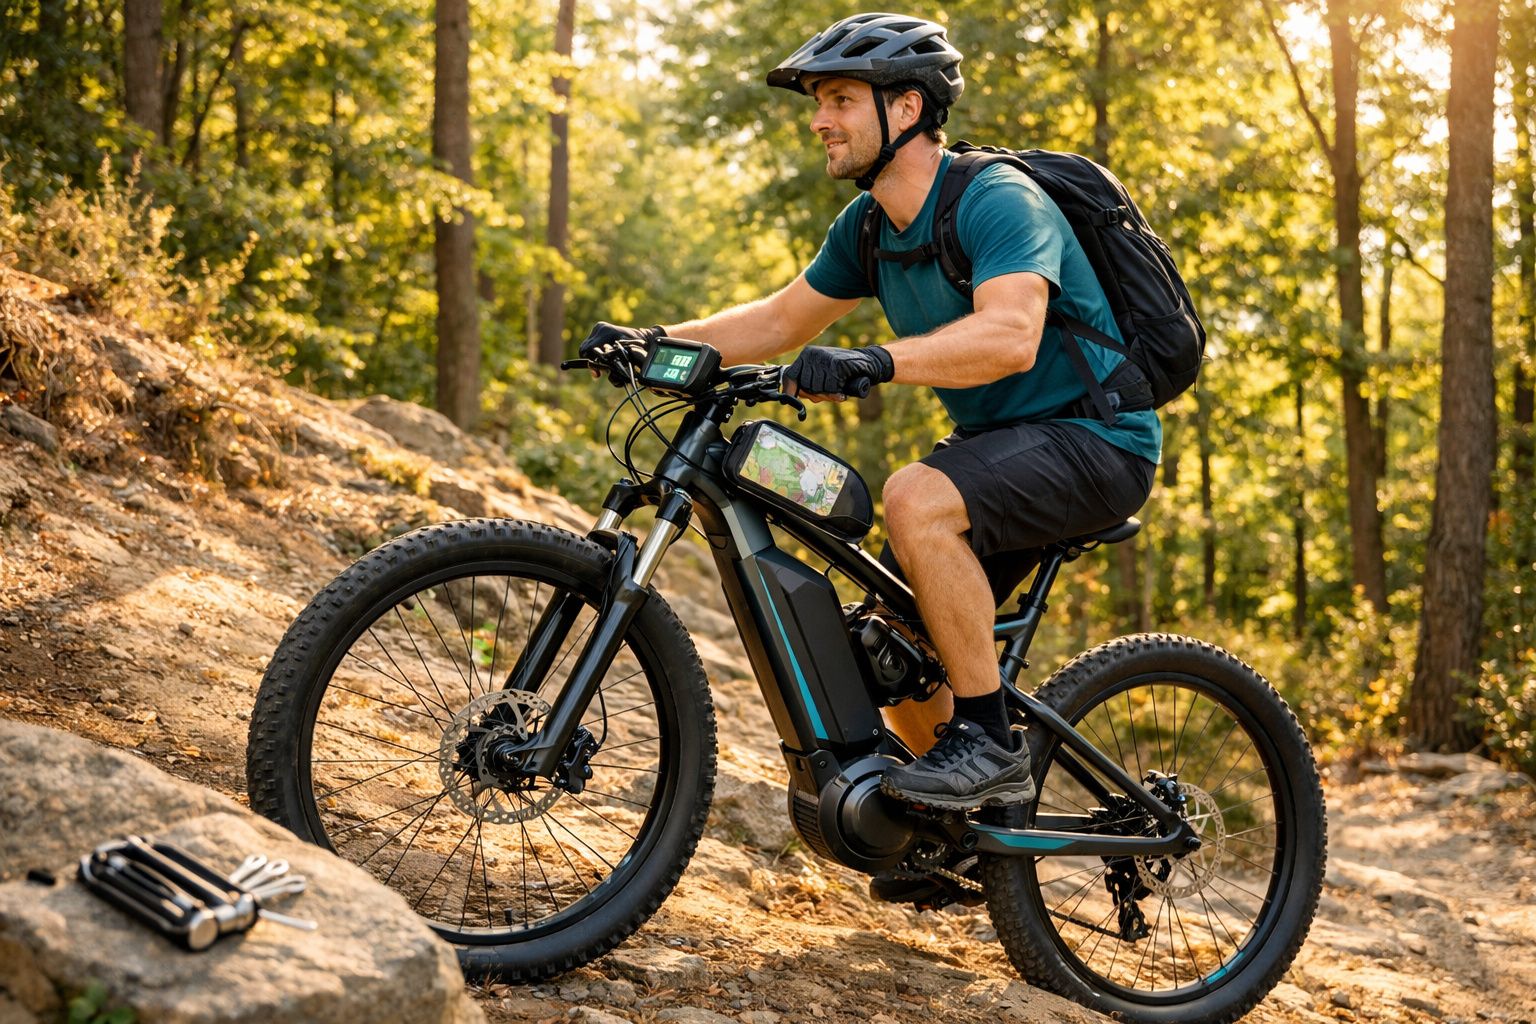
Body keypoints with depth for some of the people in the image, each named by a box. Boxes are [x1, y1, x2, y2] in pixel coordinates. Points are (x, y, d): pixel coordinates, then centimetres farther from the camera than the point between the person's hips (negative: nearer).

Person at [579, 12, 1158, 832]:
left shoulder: (999, 201, -21)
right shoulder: (868, 225, 5)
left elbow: (1010, 335, -38)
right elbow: (782, 319, 12)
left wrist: (875, 361, -52)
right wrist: (659, 342, -2)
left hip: (1095, 440, -9)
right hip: (994, 441, 9)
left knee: (916, 498, -33)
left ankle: (989, 741, -21)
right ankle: (962, 824, 21)